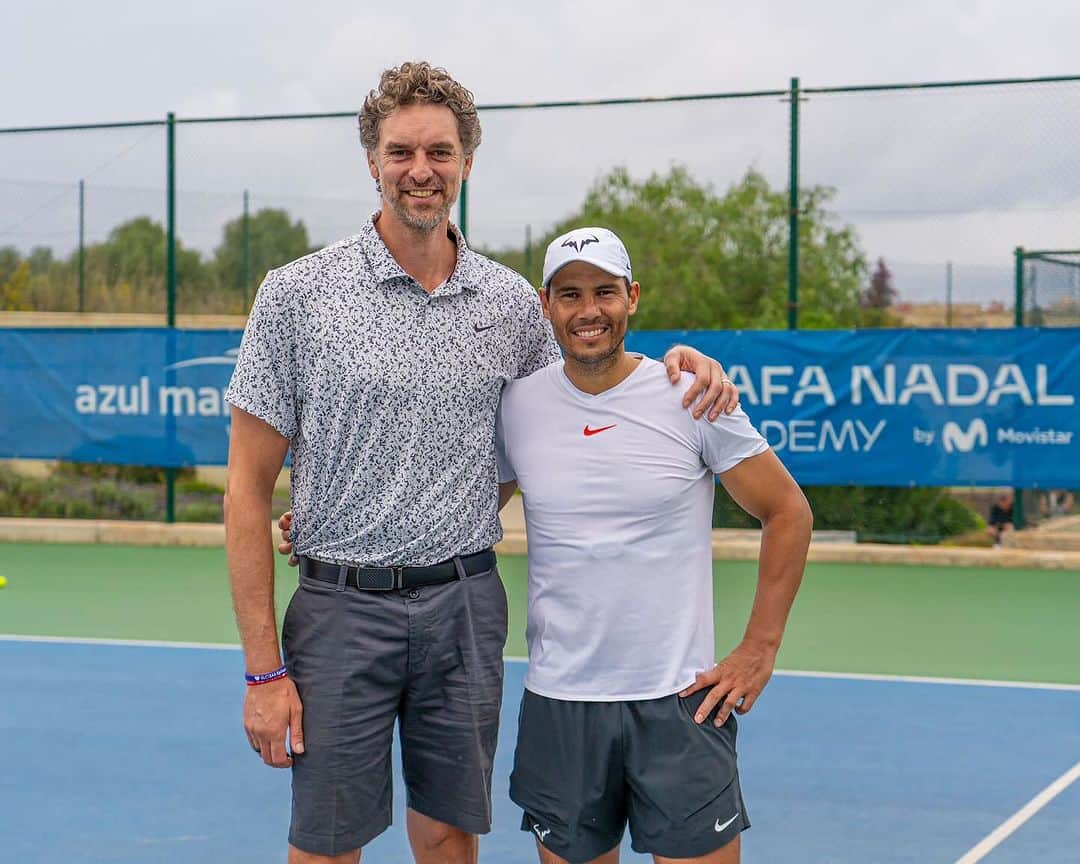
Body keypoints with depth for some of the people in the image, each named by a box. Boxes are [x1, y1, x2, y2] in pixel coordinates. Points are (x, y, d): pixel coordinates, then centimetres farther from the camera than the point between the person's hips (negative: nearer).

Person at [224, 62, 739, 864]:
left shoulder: (512, 302, 6)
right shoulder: (297, 294, -4)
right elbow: (249, 488, -4)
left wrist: (673, 363, 0)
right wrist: (263, 669, -9)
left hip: (465, 608, 3)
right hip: (342, 609, -2)